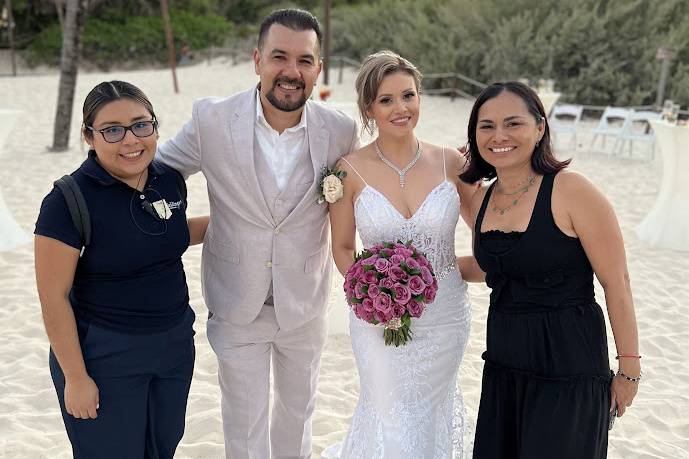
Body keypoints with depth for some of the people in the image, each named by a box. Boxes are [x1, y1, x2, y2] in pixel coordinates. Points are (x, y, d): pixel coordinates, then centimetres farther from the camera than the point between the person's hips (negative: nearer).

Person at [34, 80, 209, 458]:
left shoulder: (170, 180, -3)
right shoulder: (69, 200, -20)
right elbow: (54, 297, -16)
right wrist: (76, 378, -13)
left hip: (175, 342, 6)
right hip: (104, 356, -5)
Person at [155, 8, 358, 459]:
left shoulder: (341, 130, -14)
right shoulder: (212, 119, -18)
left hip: (305, 304, 2)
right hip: (236, 306, -1)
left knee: (298, 408, 26)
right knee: (244, 421, 16)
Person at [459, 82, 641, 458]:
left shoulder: (570, 191, -16)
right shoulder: (482, 200, 3)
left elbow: (616, 283, -12)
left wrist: (629, 368, -9)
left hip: (568, 368, -6)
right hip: (503, 366, 6)